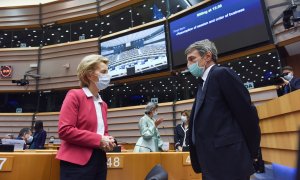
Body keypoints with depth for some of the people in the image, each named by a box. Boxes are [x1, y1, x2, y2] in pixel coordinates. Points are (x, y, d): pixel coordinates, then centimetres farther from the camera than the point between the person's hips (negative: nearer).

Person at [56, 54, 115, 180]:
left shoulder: (103, 104, 14)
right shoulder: (75, 96, -7)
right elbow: (64, 130, -16)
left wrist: (107, 140, -1)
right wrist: (98, 140, -17)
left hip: (99, 162, 7)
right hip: (77, 163, -7)